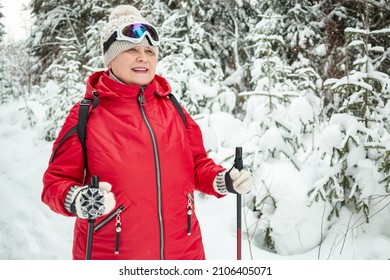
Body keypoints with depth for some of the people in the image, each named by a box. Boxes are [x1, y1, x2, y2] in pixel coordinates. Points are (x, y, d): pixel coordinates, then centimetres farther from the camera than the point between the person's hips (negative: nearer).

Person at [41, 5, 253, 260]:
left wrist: (224, 181, -7)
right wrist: (76, 201, -26)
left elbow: (197, 165, 12)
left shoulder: (174, 110, 3)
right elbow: (57, 182, -6)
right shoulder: (86, 116, -8)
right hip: (111, 255, -3)